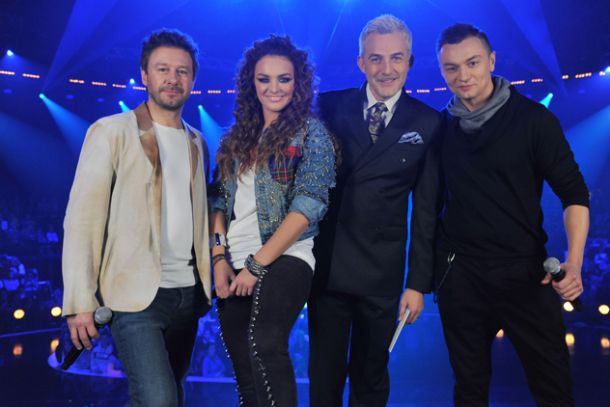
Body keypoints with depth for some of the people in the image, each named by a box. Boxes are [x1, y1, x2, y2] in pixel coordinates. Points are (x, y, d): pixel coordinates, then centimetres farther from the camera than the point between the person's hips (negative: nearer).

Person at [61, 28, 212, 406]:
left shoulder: (197, 143, 13)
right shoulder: (111, 132, -4)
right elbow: (82, 218, -8)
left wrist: (207, 280, 9)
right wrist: (80, 301, -13)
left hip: (190, 294, 6)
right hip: (137, 295, -5)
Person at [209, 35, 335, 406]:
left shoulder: (311, 132, -2)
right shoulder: (238, 137, 13)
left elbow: (308, 204, -12)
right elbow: (220, 200, 14)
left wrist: (258, 264, -14)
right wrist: (219, 258, 0)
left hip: (283, 259, -6)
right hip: (234, 267, 6)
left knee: (264, 344, -28)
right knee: (244, 367, 11)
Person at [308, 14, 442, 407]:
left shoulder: (427, 123, -1)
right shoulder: (330, 106, -1)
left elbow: (425, 210, -1)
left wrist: (419, 282, -1)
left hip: (382, 272, 0)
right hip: (327, 266, 1)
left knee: (371, 373, 17)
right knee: (324, 373, 15)